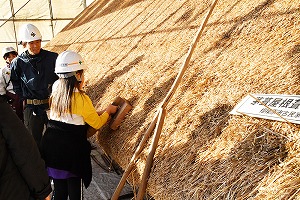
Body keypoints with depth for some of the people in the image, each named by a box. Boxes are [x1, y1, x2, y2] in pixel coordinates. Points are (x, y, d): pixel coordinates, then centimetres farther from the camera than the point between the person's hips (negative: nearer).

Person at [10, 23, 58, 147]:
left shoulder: (53, 58, -5)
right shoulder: (18, 63, -3)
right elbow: (15, 85, 12)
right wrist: (25, 99, 5)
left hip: (53, 104, 0)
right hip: (31, 108, 0)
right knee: (34, 140, 10)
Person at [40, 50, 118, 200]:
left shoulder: (55, 93, 5)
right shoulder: (81, 99, -16)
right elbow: (97, 123, -6)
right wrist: (108, 111, 12)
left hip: (51, 148, 6)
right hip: (71, 151, -6)